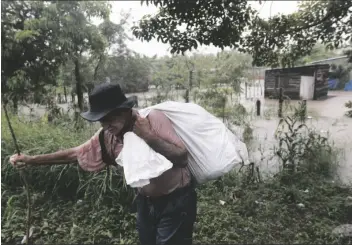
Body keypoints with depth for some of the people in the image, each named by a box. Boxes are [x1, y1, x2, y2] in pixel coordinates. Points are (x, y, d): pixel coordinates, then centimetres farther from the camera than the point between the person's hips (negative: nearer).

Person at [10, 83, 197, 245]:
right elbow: (75, 153, 5)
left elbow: (181, 156, -23)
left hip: (176, 201, -5)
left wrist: (148, 136, -30)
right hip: (146, 202, 5)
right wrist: (31, 160, 2)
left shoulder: (153, 118, -22)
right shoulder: (107, 136, -7)